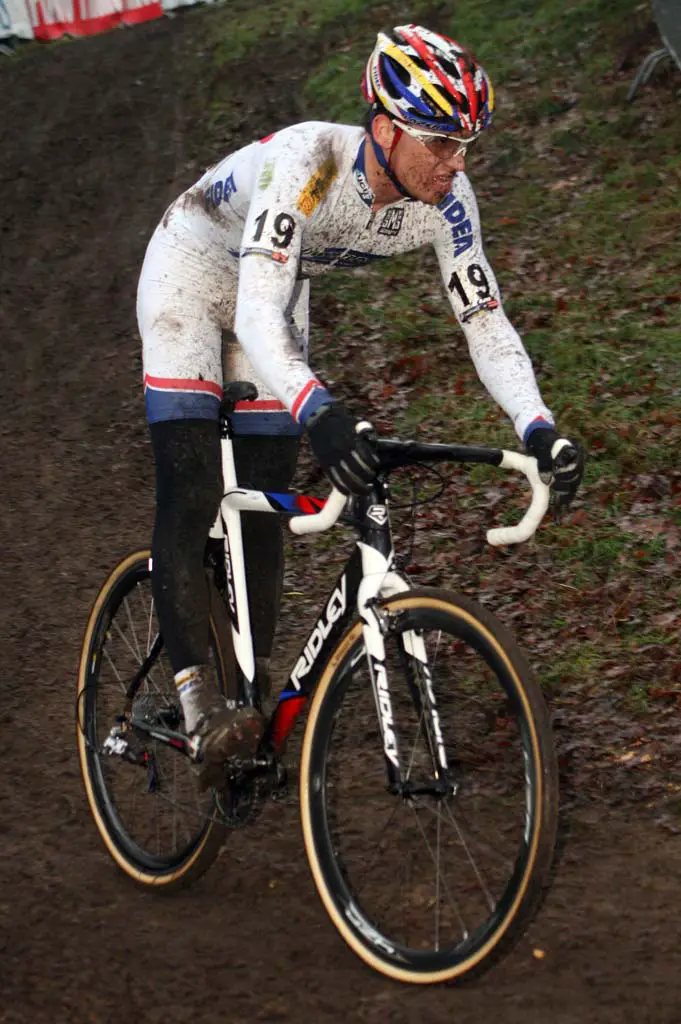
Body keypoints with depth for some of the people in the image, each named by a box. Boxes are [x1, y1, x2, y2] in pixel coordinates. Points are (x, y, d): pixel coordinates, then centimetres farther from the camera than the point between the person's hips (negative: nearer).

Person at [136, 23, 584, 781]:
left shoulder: (446, 203, -23)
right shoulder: (307, 161, -40)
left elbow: (485, 322, -20)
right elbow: (256, 311, -49)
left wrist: (540, 432, -35)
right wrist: (317, 413, -65)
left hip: (277, 287, 5)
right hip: (193, 268, -5)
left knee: (263, 512, 2)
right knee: (190, 498, -17)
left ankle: (255, 699, 10)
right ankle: (198, 705, -19)